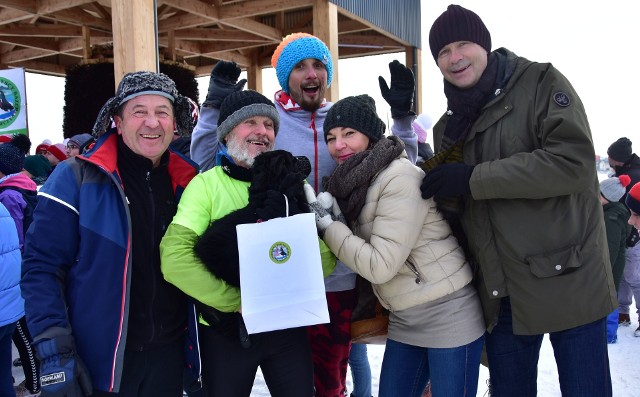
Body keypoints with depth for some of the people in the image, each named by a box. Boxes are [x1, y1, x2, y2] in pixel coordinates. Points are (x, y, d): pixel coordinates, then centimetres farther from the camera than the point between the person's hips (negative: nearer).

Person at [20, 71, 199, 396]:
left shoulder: (187, 182, 1)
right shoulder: (75, 178, -10)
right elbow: (41, 267, -11)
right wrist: (54, 354, -15)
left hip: (169, 354, 4)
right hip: (97, 361, -3)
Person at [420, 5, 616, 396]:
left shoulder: (542, 82, -6)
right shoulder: (448, 127, 12)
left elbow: (575, 162, -21)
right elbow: (452, 209, 16)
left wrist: (472, 179, -20)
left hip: (566, 281, -5)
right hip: (500, 293, 6)